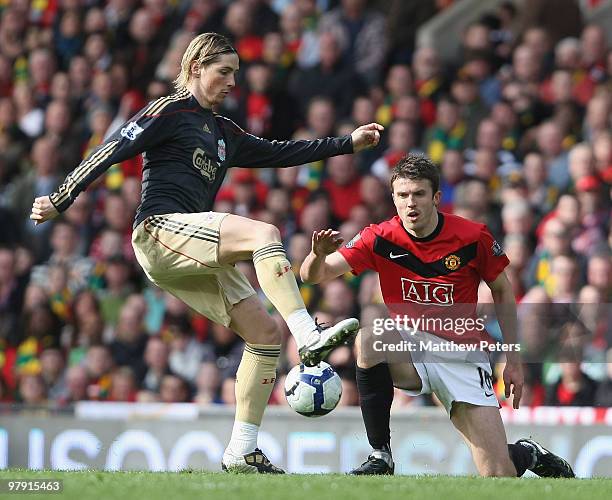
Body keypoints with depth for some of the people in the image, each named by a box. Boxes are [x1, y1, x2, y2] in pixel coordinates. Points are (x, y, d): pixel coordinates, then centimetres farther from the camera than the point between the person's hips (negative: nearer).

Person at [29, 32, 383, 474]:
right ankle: (309, 337, -38)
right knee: (264, 234, -28)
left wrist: (349, 143, 30)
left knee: (266, 333, -2)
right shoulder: (170, 112, 1)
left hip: (192, 256, 9)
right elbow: (111, 152, -5)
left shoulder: (224, 133, 25)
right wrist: (60, 201, -12)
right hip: (161, 229, -9)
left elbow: (281, 153, 31)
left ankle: (242, 452, -1)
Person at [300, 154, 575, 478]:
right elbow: (312, 275, -12)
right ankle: (380, 457, -21)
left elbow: (502, 292, 5)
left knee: (499, 478, -12)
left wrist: (513, 361, 3)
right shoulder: (380, 239, -8)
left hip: (461, 356, -1)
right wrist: (318, 255, -36)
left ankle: (528, 454, 29)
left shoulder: (473, 237, -10)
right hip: (408, 351, 1)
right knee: (367, 338, -35)